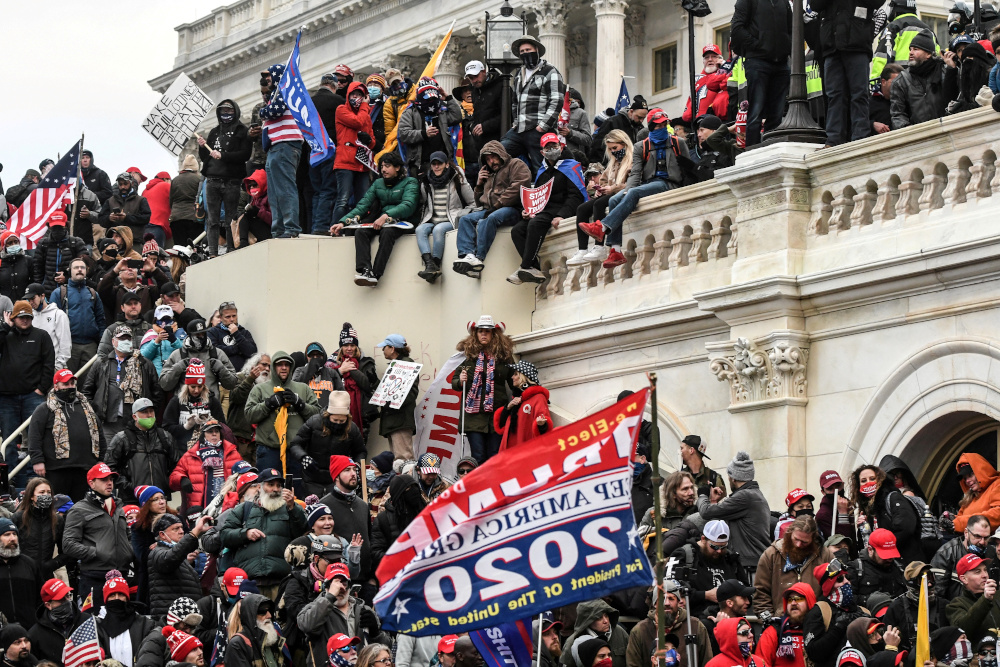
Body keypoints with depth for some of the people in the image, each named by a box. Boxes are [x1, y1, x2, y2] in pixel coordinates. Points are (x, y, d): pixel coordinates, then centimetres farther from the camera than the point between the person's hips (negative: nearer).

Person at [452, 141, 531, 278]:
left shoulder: (516, 165, 8)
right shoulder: (489, 175, 32)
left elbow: (518, 187, -11)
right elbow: (479, 201, 37)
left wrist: (497, 205, -15)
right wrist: (479, 184, 18)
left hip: (511, 209, -8)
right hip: (489, 211, 8)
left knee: (488, 219, -36)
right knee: (465, 219, -16)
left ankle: (479, 258, -44)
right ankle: (467, 255, -35)